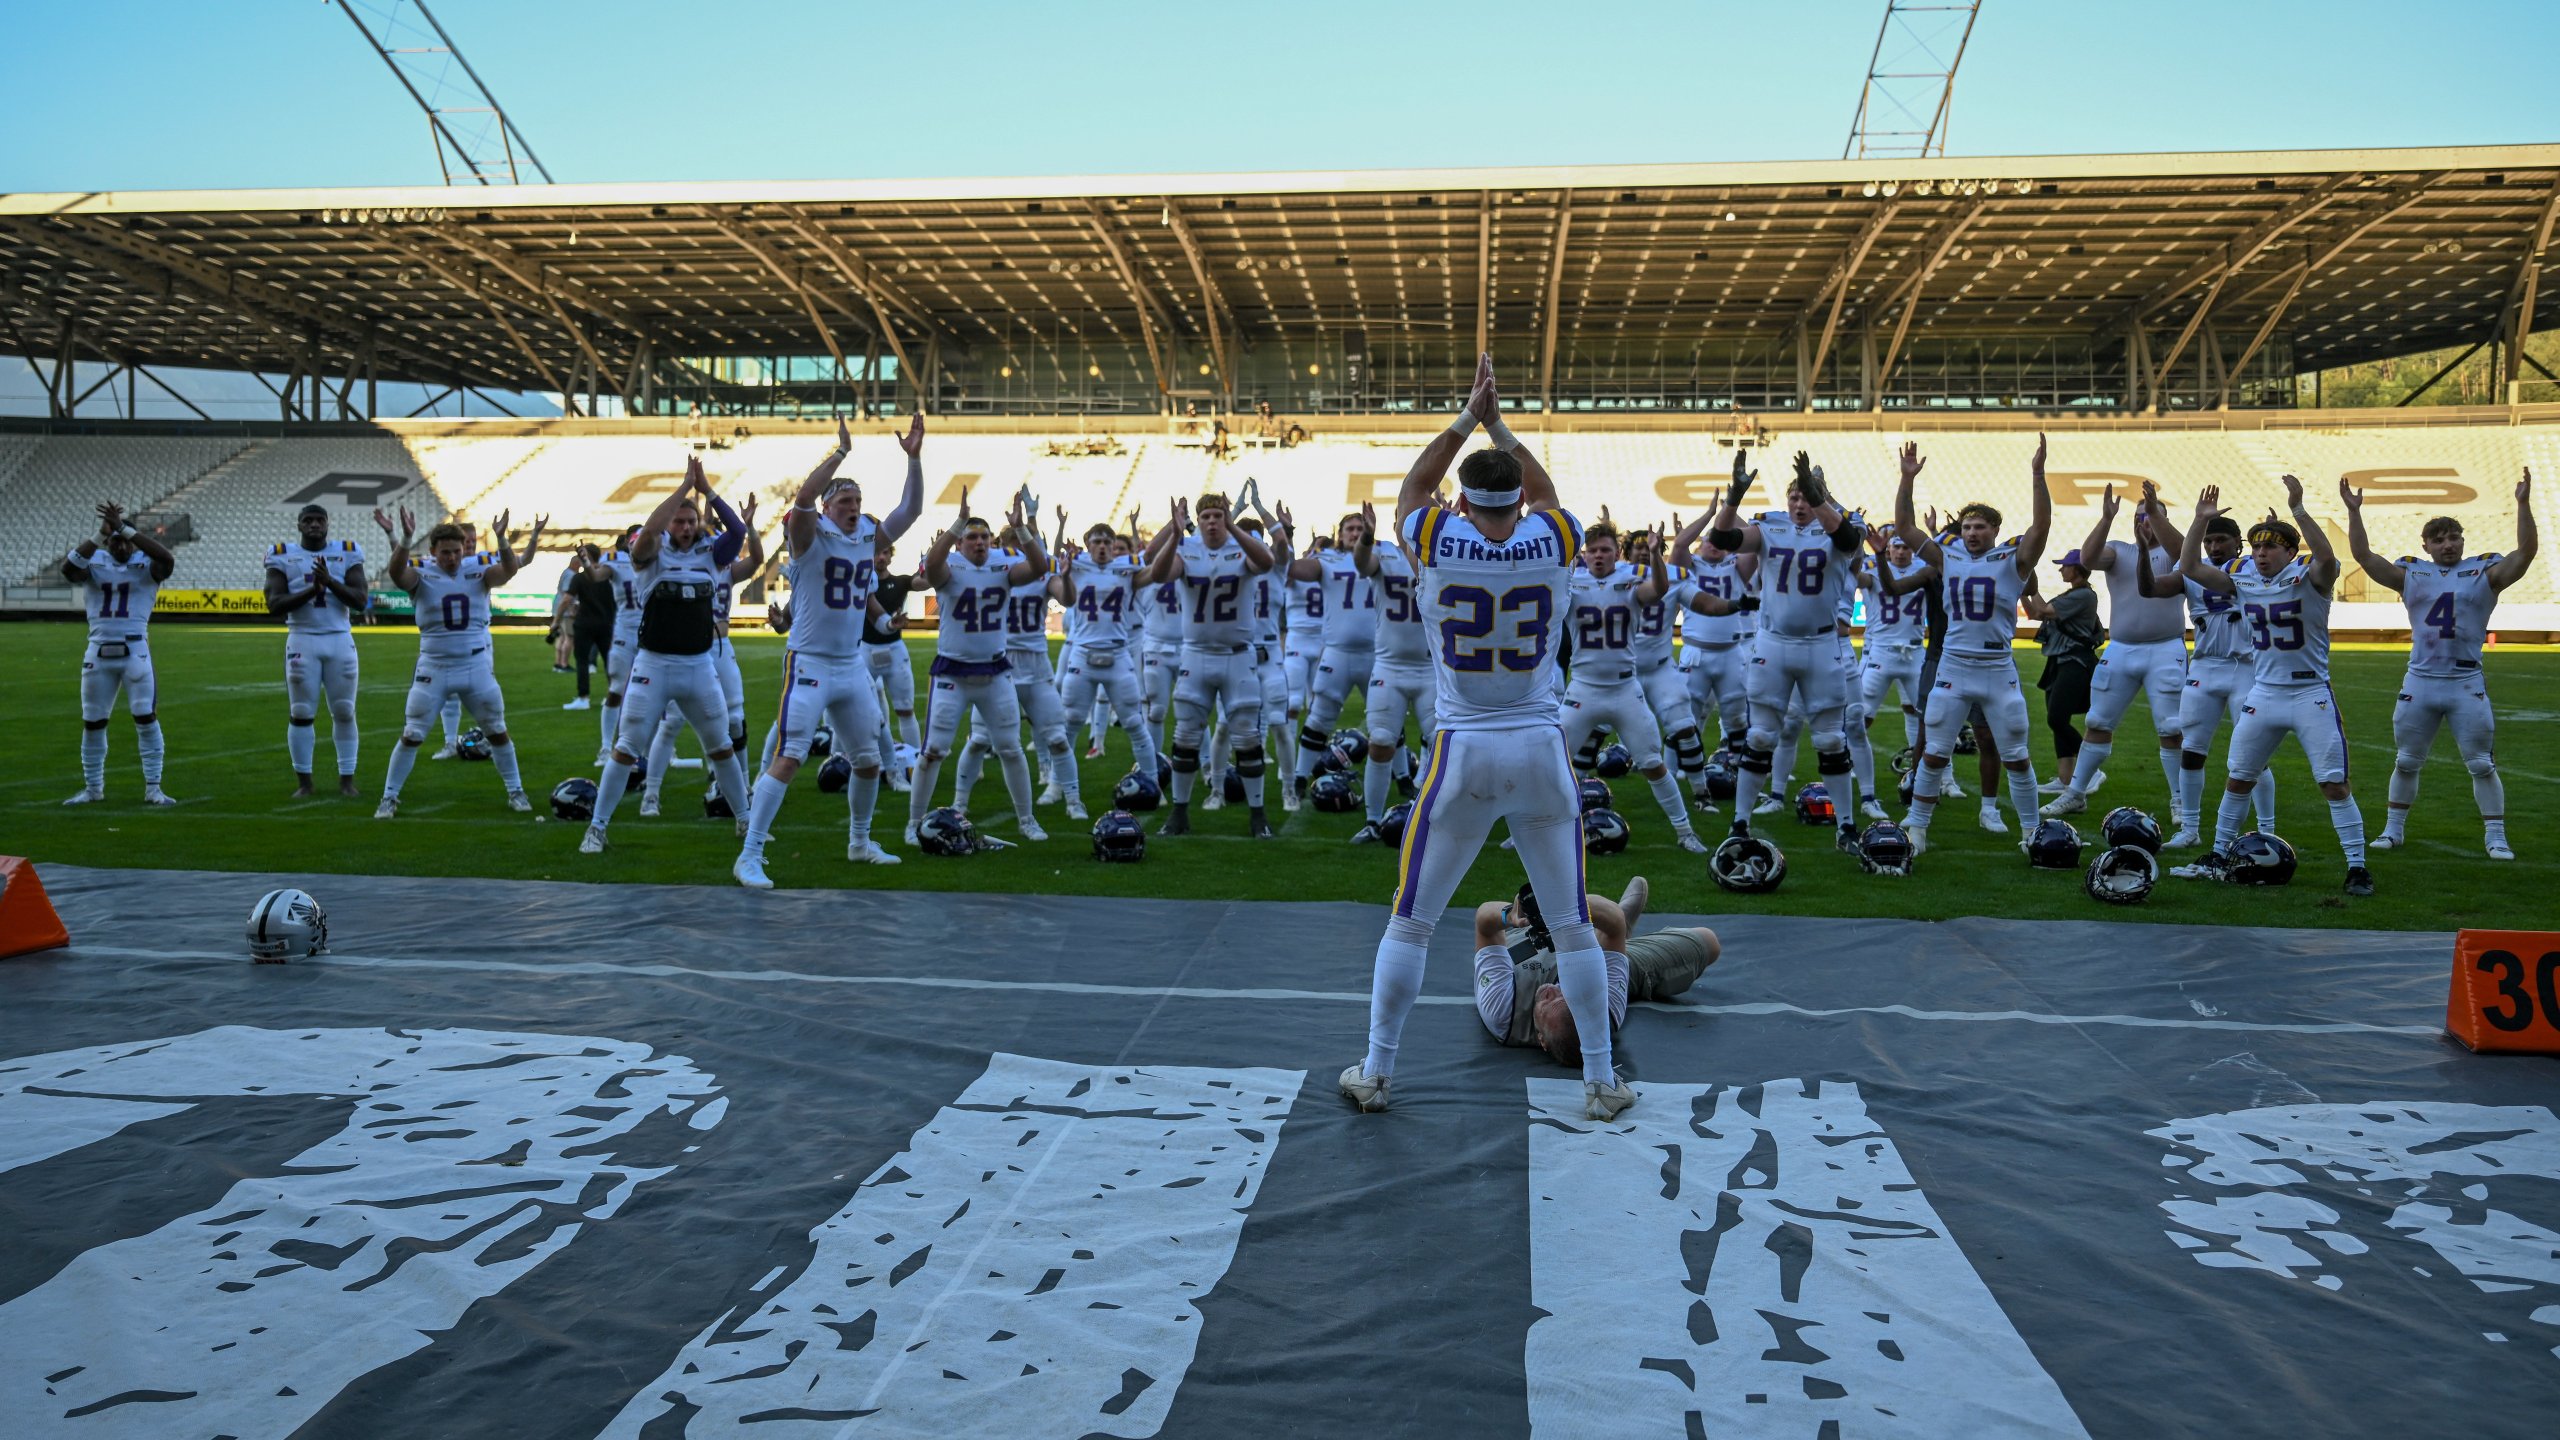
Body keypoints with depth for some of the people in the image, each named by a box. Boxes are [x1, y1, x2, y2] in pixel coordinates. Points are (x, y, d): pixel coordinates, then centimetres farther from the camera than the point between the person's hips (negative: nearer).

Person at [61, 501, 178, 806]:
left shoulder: (146, 564, -2)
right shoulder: (94, 563, 2)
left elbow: (168, 559, -25)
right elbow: (68, 568, -20)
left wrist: (125, 528, -25)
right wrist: (101, 532, -25)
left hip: (135, 652, -2)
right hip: (98, 652, 2)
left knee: (147, 719, -4)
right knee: (92, 722, 10)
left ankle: (153, 789, 4)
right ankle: (93, 789, 23)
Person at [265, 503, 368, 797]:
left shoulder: (347, 553, 5)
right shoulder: (283, 556, 2)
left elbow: (360, 600, -3)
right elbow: (274, 605, -6)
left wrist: (330, 582, -18)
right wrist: (312, 590, -18)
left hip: (340, 640, 1)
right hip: (303, 640, -1)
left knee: (344, 712, 3)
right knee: (301, 713, 1)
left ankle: (347, 779, 11)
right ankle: (304, 781, 10)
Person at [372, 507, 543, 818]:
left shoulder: (479, 570, -4)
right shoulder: (421, 574, -7)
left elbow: (509, 570, -22)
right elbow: (397, 574, -29)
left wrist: (501, 538, -40)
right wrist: (404, 540, -46)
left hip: (477, 667, 1)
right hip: (434, 669, -1)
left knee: (497, 732, 11)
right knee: (411, 736, 2)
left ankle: (515, 792, 24)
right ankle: (389, 798, 13)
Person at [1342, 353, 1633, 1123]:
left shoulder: (1436, 545, -7)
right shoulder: (1554, 542, -4)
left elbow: (1412, 486, 15)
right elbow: (1543, 489, 20)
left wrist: (1466, 419, 17)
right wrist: (1500, 425, 24)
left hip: (1462, 755, -1)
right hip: (1541, 751, 1)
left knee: (1411, 920, 10)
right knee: (1572, 922, 10)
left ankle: (1375, 1071, 19)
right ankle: (1602, 1080, 18)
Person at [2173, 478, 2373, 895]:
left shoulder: (2309, 577, -11)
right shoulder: (2243, 578, 3)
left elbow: (2326, 556, -33)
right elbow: (2190, 568, 1)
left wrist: (2297, 508, -36)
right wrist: (2201, 521, -8)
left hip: (2312, 695, -5)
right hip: (2264, 694, 5)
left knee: (2334, 784, -5)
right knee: (2237, 779, 12)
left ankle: (2357, 868, 3)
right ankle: (2218, 858, 25)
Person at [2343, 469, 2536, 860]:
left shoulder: (2484, 572, 2)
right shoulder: (2411, 574, 6)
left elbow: (2526, 551, -11)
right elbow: (2363, 556, 1)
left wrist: (2523, 504, -21)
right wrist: (2353, 512, -9)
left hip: (2467, 684, -2)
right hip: (2420, 682, 2)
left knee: (2482, 765, 2)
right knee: (2406, 762, 12)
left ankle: (2495, 837, 11)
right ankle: (2394, 829, 24)